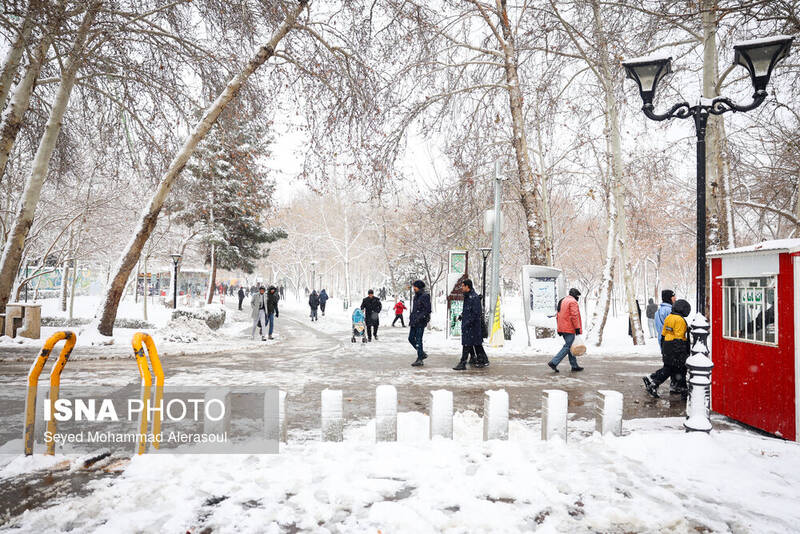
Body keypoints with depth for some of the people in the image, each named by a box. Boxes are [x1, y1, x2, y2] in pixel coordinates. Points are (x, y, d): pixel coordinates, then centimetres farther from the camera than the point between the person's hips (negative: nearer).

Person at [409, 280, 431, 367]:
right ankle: (422, 354, 24)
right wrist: (411, 318, 19)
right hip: (414, 321, 9)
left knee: (418, 340, -7)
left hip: (421, 322, -9)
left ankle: (420, 360, 0)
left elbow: (428, 309, -17)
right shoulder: (416, 296, 16)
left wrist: (419, 317, -22)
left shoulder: (425, 296, -11)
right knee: (411, 338, 10)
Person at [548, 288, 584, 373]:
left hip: (562, 329, 9)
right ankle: (554, 362, -14)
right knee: (567, 347, -7)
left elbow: (558, 316, 18)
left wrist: (559, 329, 19)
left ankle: (574, 366, 19)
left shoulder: (562, 301, 18)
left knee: (569, 346, 14)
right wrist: (577, 328, -15)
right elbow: (574, 316, -18)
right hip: (569, 329, -9)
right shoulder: (573, 302, -10)